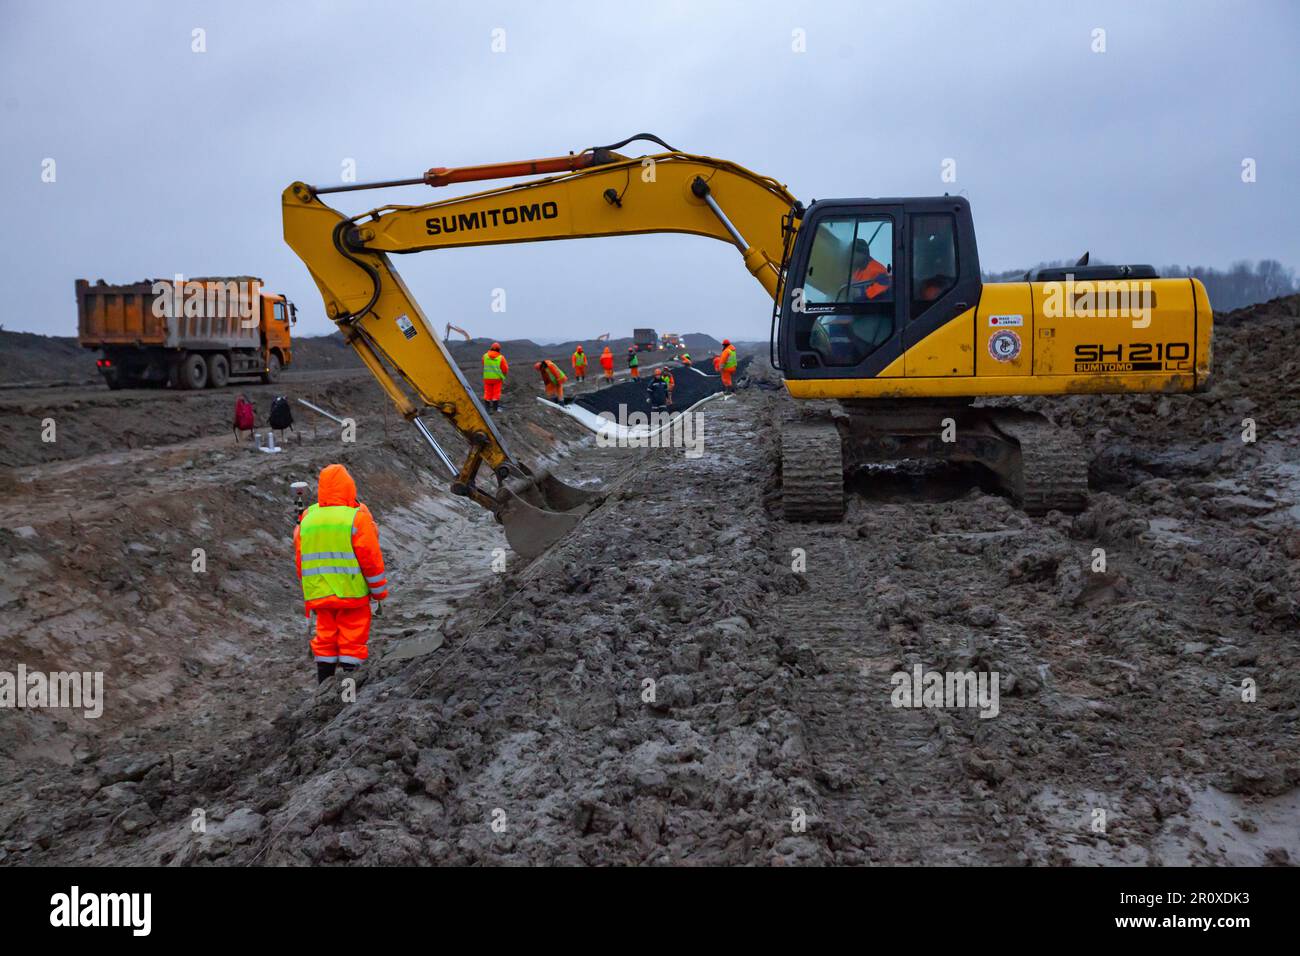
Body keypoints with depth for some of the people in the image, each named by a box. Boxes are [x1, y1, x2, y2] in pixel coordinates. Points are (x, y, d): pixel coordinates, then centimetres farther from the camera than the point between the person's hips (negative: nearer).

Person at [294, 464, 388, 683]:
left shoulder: (307, 518, 6)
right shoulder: (356, 517, -11)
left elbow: (300, 560, 10)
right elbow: (370, 558, -11)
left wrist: (308, 595, 20)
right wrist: (380, 590, 0)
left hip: (319, 594, 5)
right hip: (352, 592, -5)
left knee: (325, 638, 14)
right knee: (353, 640, 3)